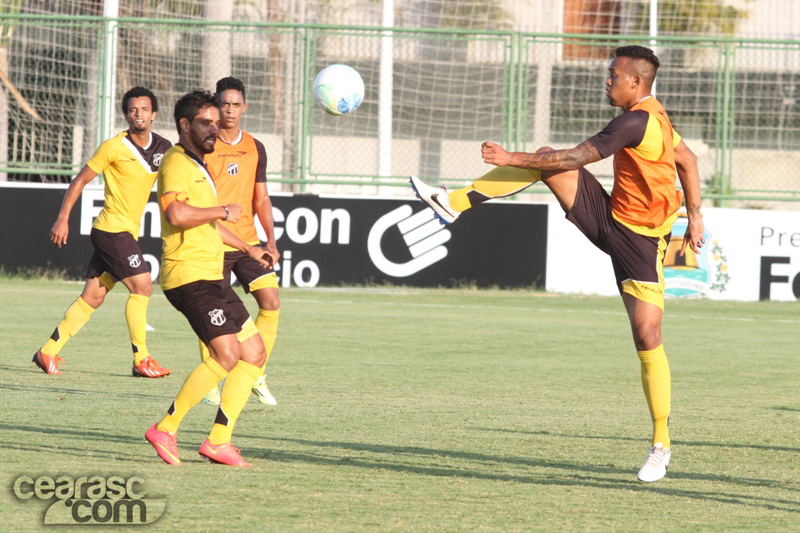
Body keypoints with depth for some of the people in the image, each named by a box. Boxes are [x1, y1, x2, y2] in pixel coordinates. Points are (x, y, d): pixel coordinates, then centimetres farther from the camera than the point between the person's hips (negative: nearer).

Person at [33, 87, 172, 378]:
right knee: (142, 287, -12)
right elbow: (80, 180, -4)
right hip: (112, 230, -7)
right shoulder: (114, 147, -10)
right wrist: (63, 219, -8)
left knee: (93, 296, 8)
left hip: (128, 232, 7)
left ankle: (48, 351, 14)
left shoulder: (163, 148, 6)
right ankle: (141, 360, -5)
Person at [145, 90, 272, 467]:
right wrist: (223, 211, -17)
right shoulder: (177, 163, -10)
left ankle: (219, 440, 7)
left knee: (255, 353, 7)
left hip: (211, 277, 10)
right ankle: (166, 428, -12)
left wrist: (247, 248, 41)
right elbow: (176, 213, -28)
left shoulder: (197, 166, 23)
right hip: (189, 276, -10)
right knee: (227, 355, -21)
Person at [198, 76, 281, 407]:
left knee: (270, 301, -9)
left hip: (248, 242, 4)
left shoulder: (255, 149, 11)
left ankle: (257, 376, 3)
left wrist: (271, 240, 8)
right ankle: (210, 384, 10)